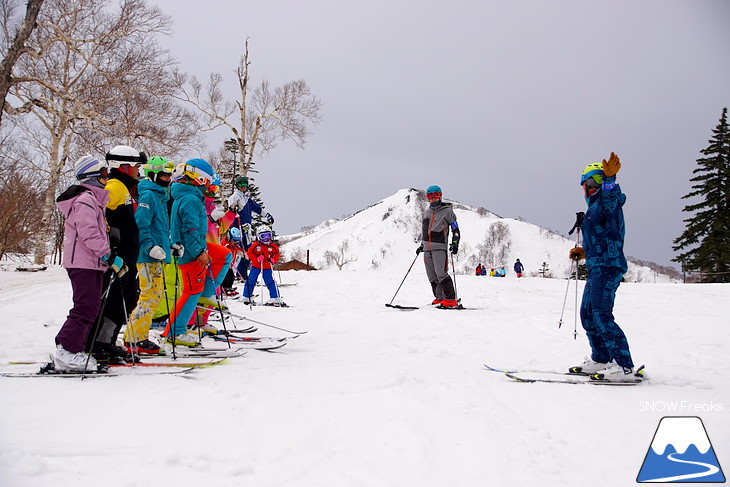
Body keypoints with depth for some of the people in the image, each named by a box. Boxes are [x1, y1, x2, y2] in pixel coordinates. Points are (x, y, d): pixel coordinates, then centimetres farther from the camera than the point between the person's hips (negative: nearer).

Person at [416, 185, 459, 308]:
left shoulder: (447, 210, 2)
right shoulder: (428, 212, 20)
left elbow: (455, 229, 1)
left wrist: (455, 243, -10)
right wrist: (422, 245, 27)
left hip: (439, 247, -7)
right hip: (427, 248, 7)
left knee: (441, 274, -16)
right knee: (432, 276, 4)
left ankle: (451, 299, -13)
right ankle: (440, 298, 11)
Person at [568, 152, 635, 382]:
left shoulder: (605, 201, -9)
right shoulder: (597, 205, 22)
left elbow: (611, 195, -36)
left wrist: (610, 178, -53)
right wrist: (586, 252, 26)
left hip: (607, 266, -11)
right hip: (597, 267, 11)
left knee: (601, 314, -17)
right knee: (587, 313, 16)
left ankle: (624, 366, -18)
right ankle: (600, 359, 26)